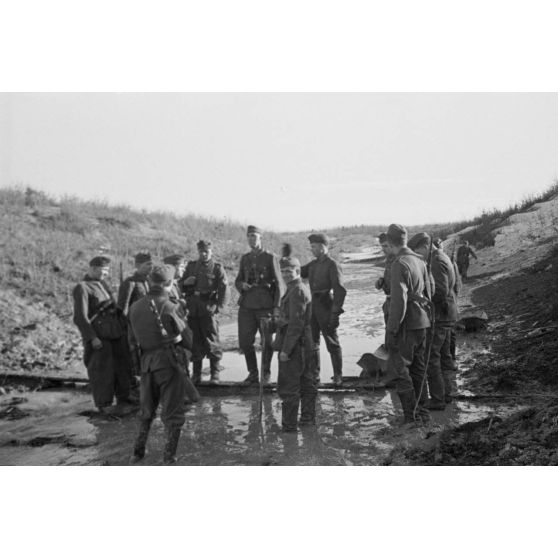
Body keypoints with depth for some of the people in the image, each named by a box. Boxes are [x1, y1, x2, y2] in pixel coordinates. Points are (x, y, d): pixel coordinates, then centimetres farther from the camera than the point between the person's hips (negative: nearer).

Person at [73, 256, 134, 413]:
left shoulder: (103, 284, 12)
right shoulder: (82, 288, -13)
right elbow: (80, 317, -17)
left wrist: (123, 325, 12)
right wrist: (92, 338, -20)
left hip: (116, 332, 8)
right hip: (99, 337, -8)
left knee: (123, 365, 15)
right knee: (103, 370, 1)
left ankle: (123, 396, 31)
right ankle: (104, 404, 16)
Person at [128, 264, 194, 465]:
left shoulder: (136, 307, 3)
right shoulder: (169, 308, -15)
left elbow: (132, 340, 11)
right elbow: (188, 339, -9)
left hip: (147, 363, 5)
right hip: (170, 362, -5)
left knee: (146, 410, 22)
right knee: (172, 412, 7)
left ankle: (138, 452, 28)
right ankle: (169, 456, 10)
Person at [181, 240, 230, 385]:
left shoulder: (217, 268, 3)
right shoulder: (191, 266, 16)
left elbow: (225, 290, -4)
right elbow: (181, 288, 24)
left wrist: (218, 308, -13)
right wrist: (185, 283, 1)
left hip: (209, 310, -4)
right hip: (192, 310, 4)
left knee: (212, 343, -2)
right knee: (195, 342, 7)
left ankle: (215, 374, 9)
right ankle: (196, 374, 16)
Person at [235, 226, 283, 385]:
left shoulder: (270, 258, -1)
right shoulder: (245, 258, 13)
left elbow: (279, 284, -3)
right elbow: (238, 281, 20)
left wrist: (277, 307, -10)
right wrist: (242, 285, -6)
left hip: (265, 305, -4)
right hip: (247, 305, 4)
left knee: (267, 342, 3)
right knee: (245, 341, 1)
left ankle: (266, 373, 23)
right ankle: (253, 373, 17)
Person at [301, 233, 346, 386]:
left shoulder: (332, 265, -11)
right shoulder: (313, 264, 14)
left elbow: (340, 290, -16)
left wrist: (335, 313, -20)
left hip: (326, 308, -7)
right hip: (312, 306, 8)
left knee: (332, 344, 1)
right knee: (311, 342, 10)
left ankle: (338, 376, 11)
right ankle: (314, 375, 21)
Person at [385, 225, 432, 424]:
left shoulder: (400, 264, -16)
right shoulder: (420, 261, 9)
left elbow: (399, 300, -21)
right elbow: (428, 293, 15)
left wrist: (391, 330, -16)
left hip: (407, 325, -8)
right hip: (422, 323, 8)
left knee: (399, 368, 1)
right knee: (418, 369, 16)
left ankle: (411, 415, 2)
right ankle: (422, 412, 24)